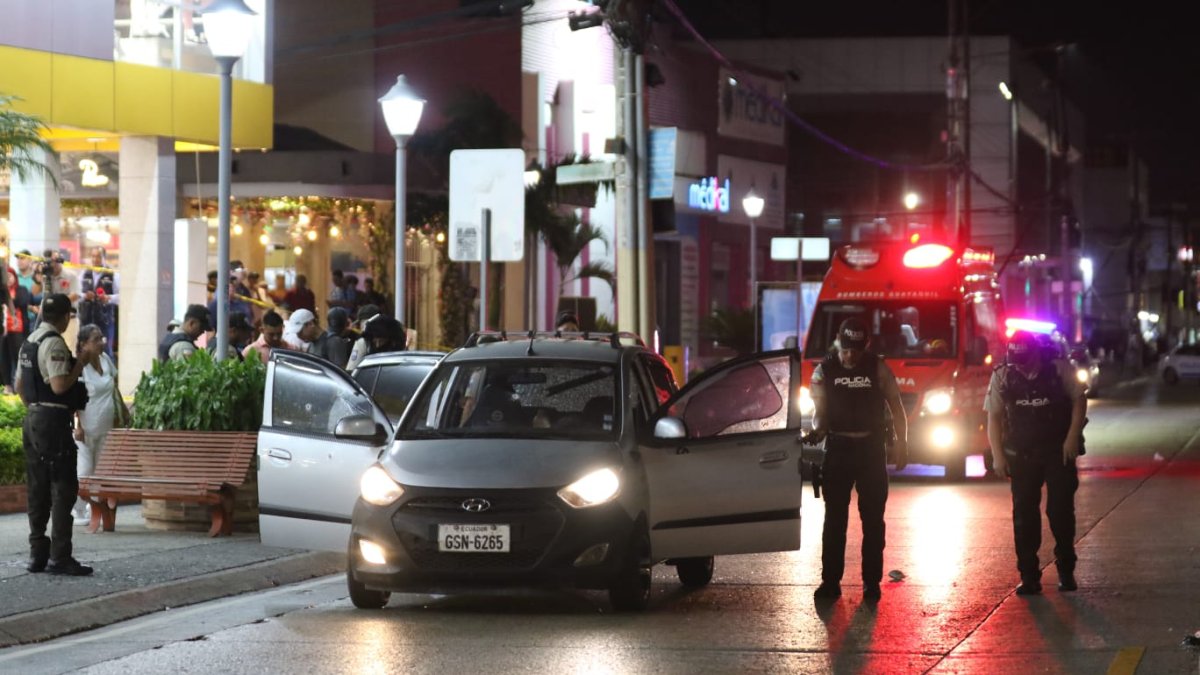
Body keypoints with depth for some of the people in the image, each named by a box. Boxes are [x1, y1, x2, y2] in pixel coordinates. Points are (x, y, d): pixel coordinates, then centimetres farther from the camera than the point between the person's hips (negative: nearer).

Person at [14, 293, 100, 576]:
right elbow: (60, 385, -22)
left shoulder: (29, 341, 15)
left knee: (37, 490, 11)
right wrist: (83, 359, -15)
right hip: (53, 422, -10)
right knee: (64, 488, -7)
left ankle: (37, 554, 13)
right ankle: (59, 557, -9)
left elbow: (19, 384, 20)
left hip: (32, 420, 10)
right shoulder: (54, 343, -15)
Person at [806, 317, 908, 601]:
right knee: (834, 517, 1)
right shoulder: (824, 371, 1)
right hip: (837, 448, 1)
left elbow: (896, 407, 4)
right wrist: (817, 430, -22)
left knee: (873, 519, 2)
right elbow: (820, 410, -1)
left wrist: (902, 444, -1)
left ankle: (871, 582, 8)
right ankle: (830, 581, 4)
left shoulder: (878, 369, -2)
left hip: (872, 449, -1)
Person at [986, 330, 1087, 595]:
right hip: (1021, 455, 2)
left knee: (1061, 510, -1)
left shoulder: (1058, 369, -6)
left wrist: (1072, 438, -10)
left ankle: (1066, 570, 14)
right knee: (1024, 514, 0)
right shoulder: (1002, 377, -1)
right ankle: (1029, 576, 5)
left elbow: (1079, 400, 0)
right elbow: (994, 417, 3)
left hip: (1058, 453, -2)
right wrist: (998, 455, -4)